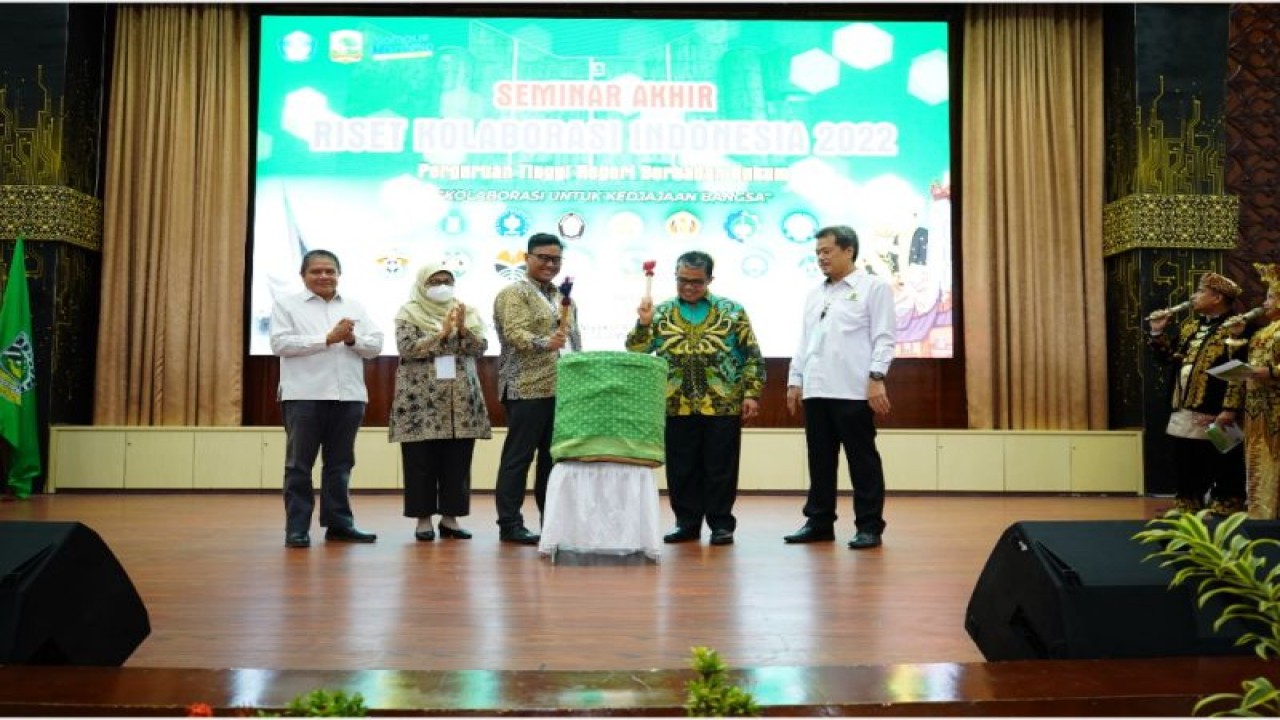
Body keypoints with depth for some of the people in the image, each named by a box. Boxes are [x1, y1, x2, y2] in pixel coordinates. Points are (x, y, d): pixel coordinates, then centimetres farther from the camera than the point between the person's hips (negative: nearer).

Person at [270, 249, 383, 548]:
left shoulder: (355, 307, 16)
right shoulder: (286, 305, 6)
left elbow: (375, 346, 10)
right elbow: (280, 343, -7)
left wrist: (352, 339, -11)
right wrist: (328, 338, -12)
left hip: (348, 395, 3)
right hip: (304, 395, -3)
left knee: (340, 464, 9)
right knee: (299, 464, 0)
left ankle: (339, 523, 16)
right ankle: (297, 528, 6)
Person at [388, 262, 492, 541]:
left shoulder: (467, 312, 11)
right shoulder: (409, 313, 2)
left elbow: (480, 348, 2)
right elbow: (407, 349, -11)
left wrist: (463, 329, -15)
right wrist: (441, 333, -19)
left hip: (461, 400, 3)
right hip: (422, 401, -3)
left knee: (458, 463, 5)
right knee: (422, 463, 1)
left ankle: (449, 517, 14)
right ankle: (424, 519, 10)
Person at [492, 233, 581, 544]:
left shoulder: (564, 298, 20)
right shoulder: (514, 293, -3)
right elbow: (515, 334, -17)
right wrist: (545, 343, -34)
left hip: (561, 389, 7)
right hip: (528, 389, -7)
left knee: (555, 456, 9)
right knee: (519, 456, -4)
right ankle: (509, 524, 1)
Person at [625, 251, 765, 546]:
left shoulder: (731, 311, 3)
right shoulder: (660, 312, 7)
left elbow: (752, 356, 3)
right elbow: (635, 353, 2)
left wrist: (752, 393, -5)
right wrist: (643, 324, -14)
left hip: (723, 405, -2)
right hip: (677, 407, 2)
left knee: (720, 469, 5)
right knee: (681, 470, 8)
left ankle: (721, 524, 17)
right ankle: (687, 523, 21)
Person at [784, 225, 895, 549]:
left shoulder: (874, 286, 2)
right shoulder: (814, 295, 19)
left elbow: (883, 337, -5)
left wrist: (876, 378, -13)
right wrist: (795, 380, 13)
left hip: (854, 390, -6)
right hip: (816, 390, 6)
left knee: (862, 459, 0)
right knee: (820, 460, 9)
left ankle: (869, 526, 8)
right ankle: (819, 522, 18)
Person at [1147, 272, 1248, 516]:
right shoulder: (1189, 326, 16)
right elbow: (1169, 357, 22)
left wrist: (1229, 409, -22)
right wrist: (1157, 333, 7)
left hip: (1214, 415, -8)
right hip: (1183, 412, 8)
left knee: (1223, 473, 2)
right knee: (1185, 471, 15)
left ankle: (1224, 514, 11)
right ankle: (1186, 508, 26)